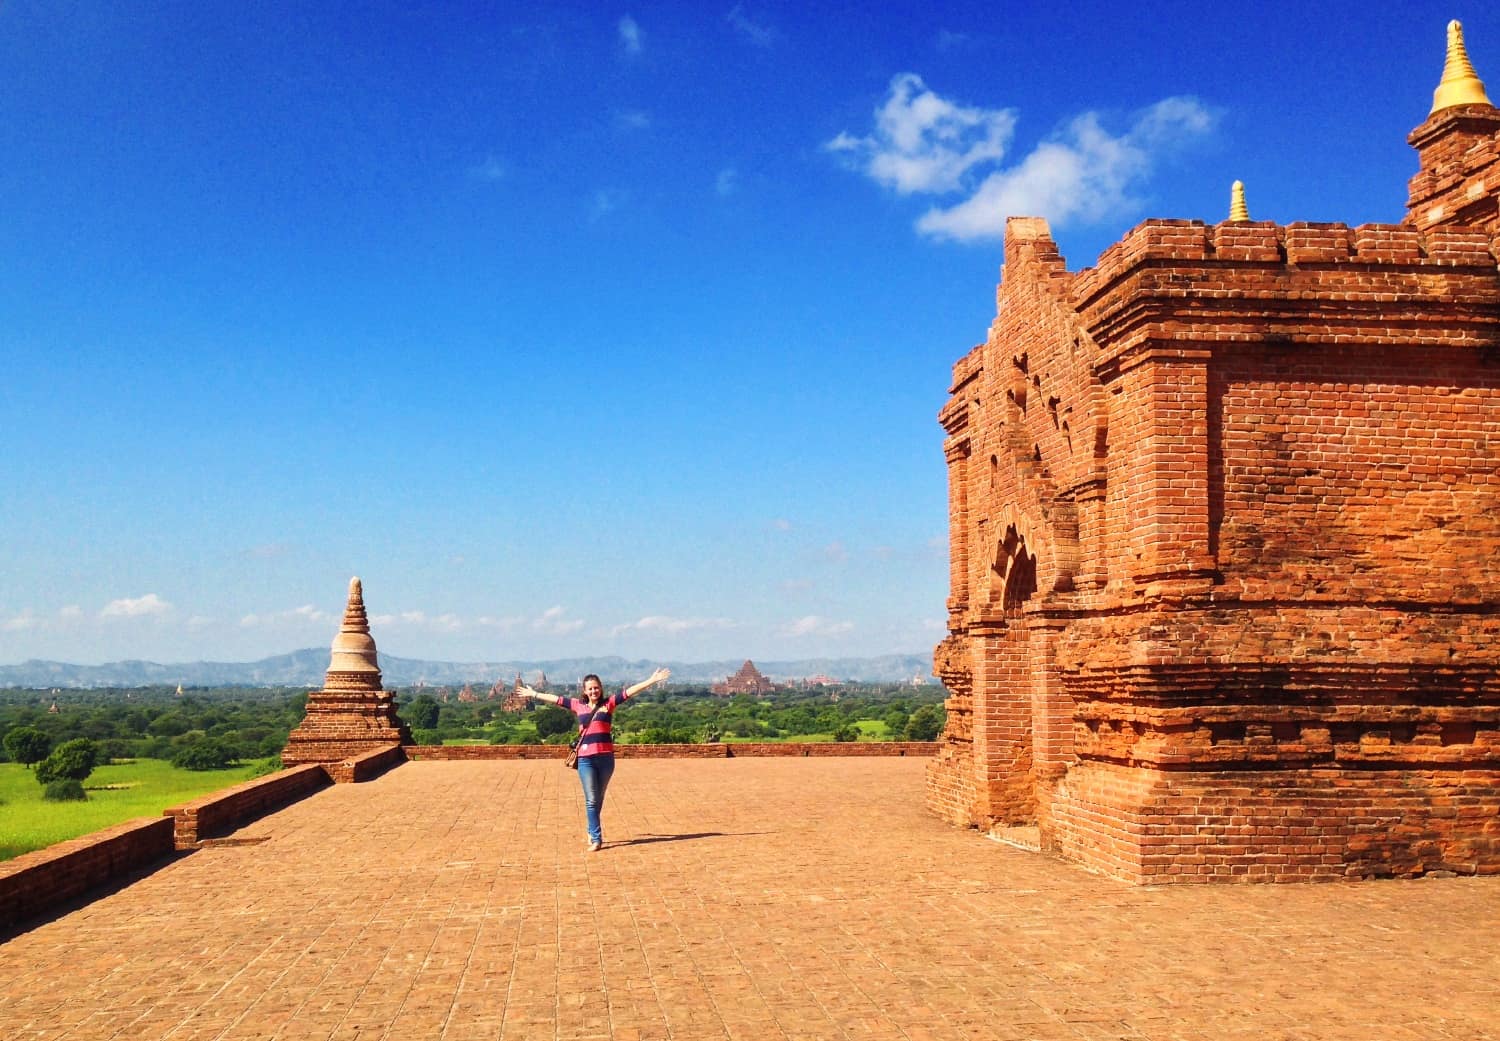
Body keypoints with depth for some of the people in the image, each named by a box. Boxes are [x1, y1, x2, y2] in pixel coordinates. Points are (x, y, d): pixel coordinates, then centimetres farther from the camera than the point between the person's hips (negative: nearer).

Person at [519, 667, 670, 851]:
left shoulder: (609, 703, 5)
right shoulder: (578, 705, 9)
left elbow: (629, 691, -2)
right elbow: (556, 698, 19)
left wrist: (652, 681, -8)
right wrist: (534, 694, 28)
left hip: (606, 757, 0)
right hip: (585, 758, 0)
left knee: (599, 798, 12)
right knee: (591, 799, -2)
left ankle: (592, 831, 30)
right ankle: (596, 838, 0)